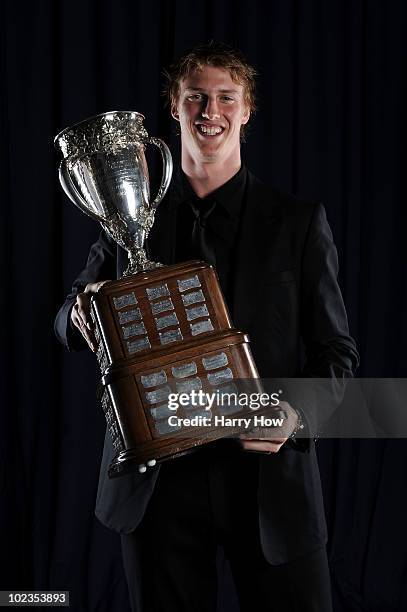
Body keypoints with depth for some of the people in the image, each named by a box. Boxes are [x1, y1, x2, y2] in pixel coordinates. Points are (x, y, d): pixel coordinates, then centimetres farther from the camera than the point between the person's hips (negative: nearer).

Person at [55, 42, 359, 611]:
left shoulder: (299, 221, 2)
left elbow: (336, 348, 3)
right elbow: (70, 317, 14)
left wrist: (298, 413, -18)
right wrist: (83, 316, -11)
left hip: (269, 473, -1)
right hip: (156, 476, 1)